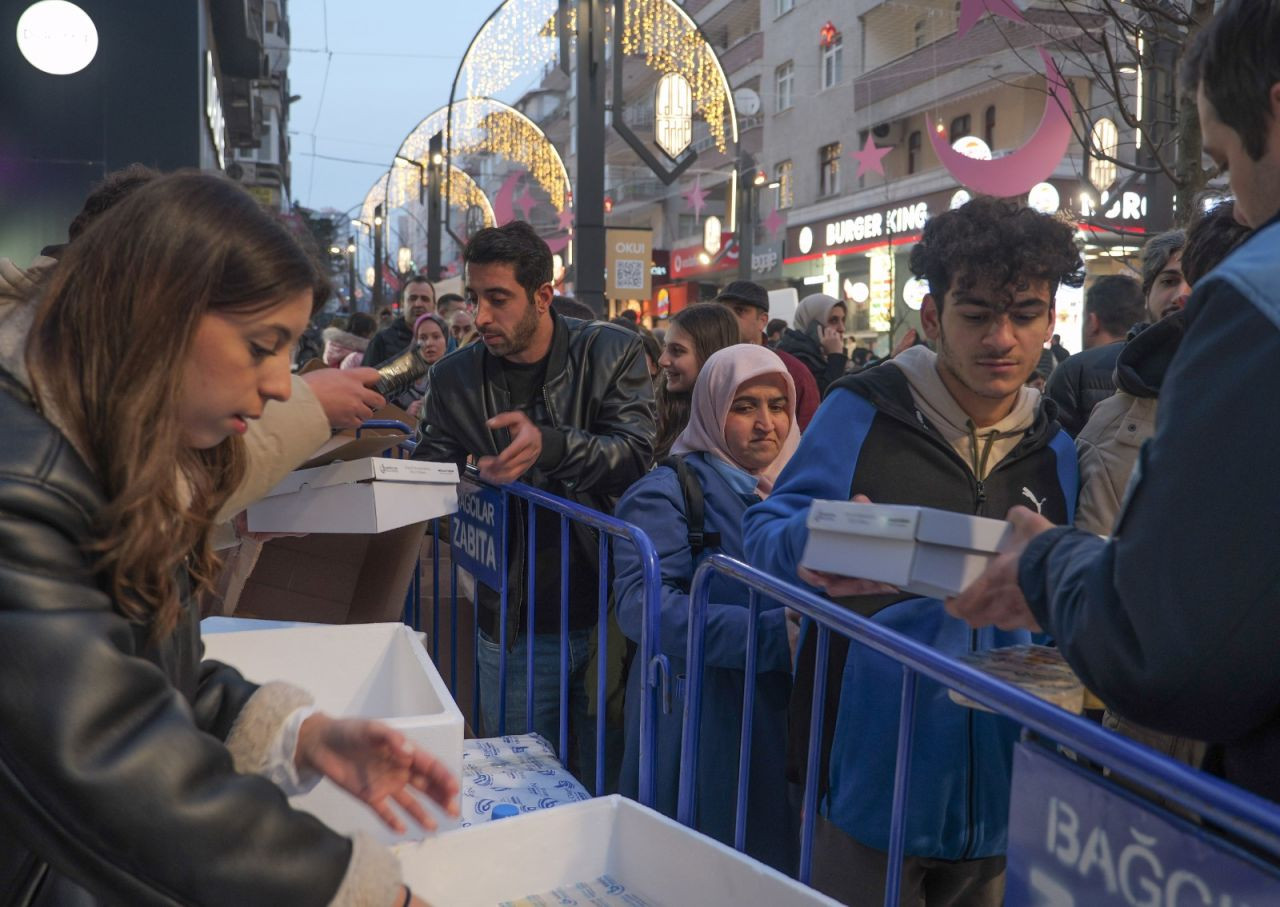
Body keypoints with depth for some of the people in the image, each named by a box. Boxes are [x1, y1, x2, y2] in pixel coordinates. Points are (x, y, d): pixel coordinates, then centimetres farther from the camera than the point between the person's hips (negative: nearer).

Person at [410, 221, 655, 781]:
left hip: (608, 610, -1)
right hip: (514, 625, 2)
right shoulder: (453, 379, 2)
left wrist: (550, 444, -32)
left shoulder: (612, 353, -4)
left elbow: (637, 457, -15)